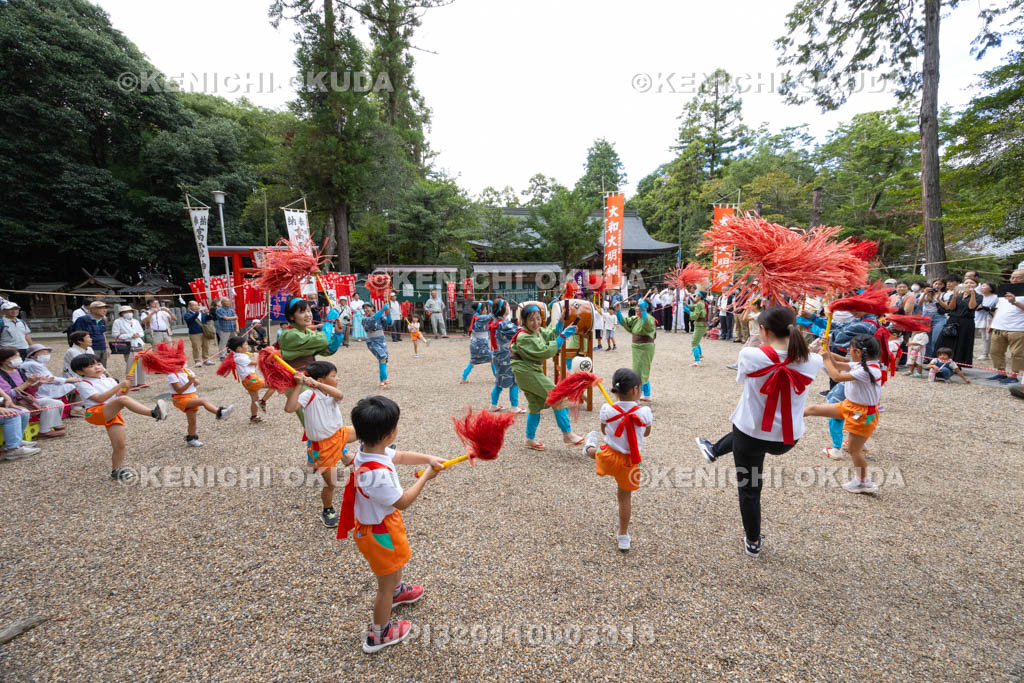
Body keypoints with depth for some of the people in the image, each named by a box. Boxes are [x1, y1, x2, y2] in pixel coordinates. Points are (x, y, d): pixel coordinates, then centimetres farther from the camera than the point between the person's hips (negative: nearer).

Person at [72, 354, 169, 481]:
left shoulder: (109, 380, 19)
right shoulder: (84, 385, -2)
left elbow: (119, 395, 13)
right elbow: (100, 398, -17)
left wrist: (125, 386, -5)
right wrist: (119, 385, -22)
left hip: (113, 415, 7)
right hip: (96, 413, -7)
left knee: (121, 445, 4)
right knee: (123, 399, -34)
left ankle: (116, 471, 22)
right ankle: (153, 412, -51)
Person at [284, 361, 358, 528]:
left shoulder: (333, 394, -4)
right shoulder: (309, 395, -19)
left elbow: (340, 395, -30)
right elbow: (289, 408, -34)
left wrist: (317, 384, -42)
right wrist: (298, 386, -36)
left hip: (339, 435, 5)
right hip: (321, 446, -5)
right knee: (330, 484, 5)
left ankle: (345, 458, 27)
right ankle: (328, 511, 35)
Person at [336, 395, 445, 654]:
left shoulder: (370, 449, -14)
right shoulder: (376, 474, -41)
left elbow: (401, 456, 4)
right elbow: (403, 502, -27)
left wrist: (428, 458, -8)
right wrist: (425, 477, -17)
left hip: (382, 523, 9)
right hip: (379, 532, -9)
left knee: (398, 558, 35)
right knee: (386, 581, 15)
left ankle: (395, 591, 64)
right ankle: (378, 635, 38)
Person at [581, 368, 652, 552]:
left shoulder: (607, 410, -16)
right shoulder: (645, 412, -17)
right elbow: (646, 433, 3)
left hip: (608, 458, 0)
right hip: (630, 462, 1)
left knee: (596, 451, 34)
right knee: (625, 496, 17)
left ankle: (589, 448, 70)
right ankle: (623, 536, 30)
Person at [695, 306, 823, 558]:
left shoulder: (750, 355, -22)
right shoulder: (812, 361, -14)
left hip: (752, 436, -3)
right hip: (788, 438, 4)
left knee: (749, 490, 19)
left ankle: (753, 542, 36)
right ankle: (714, 450, 60)